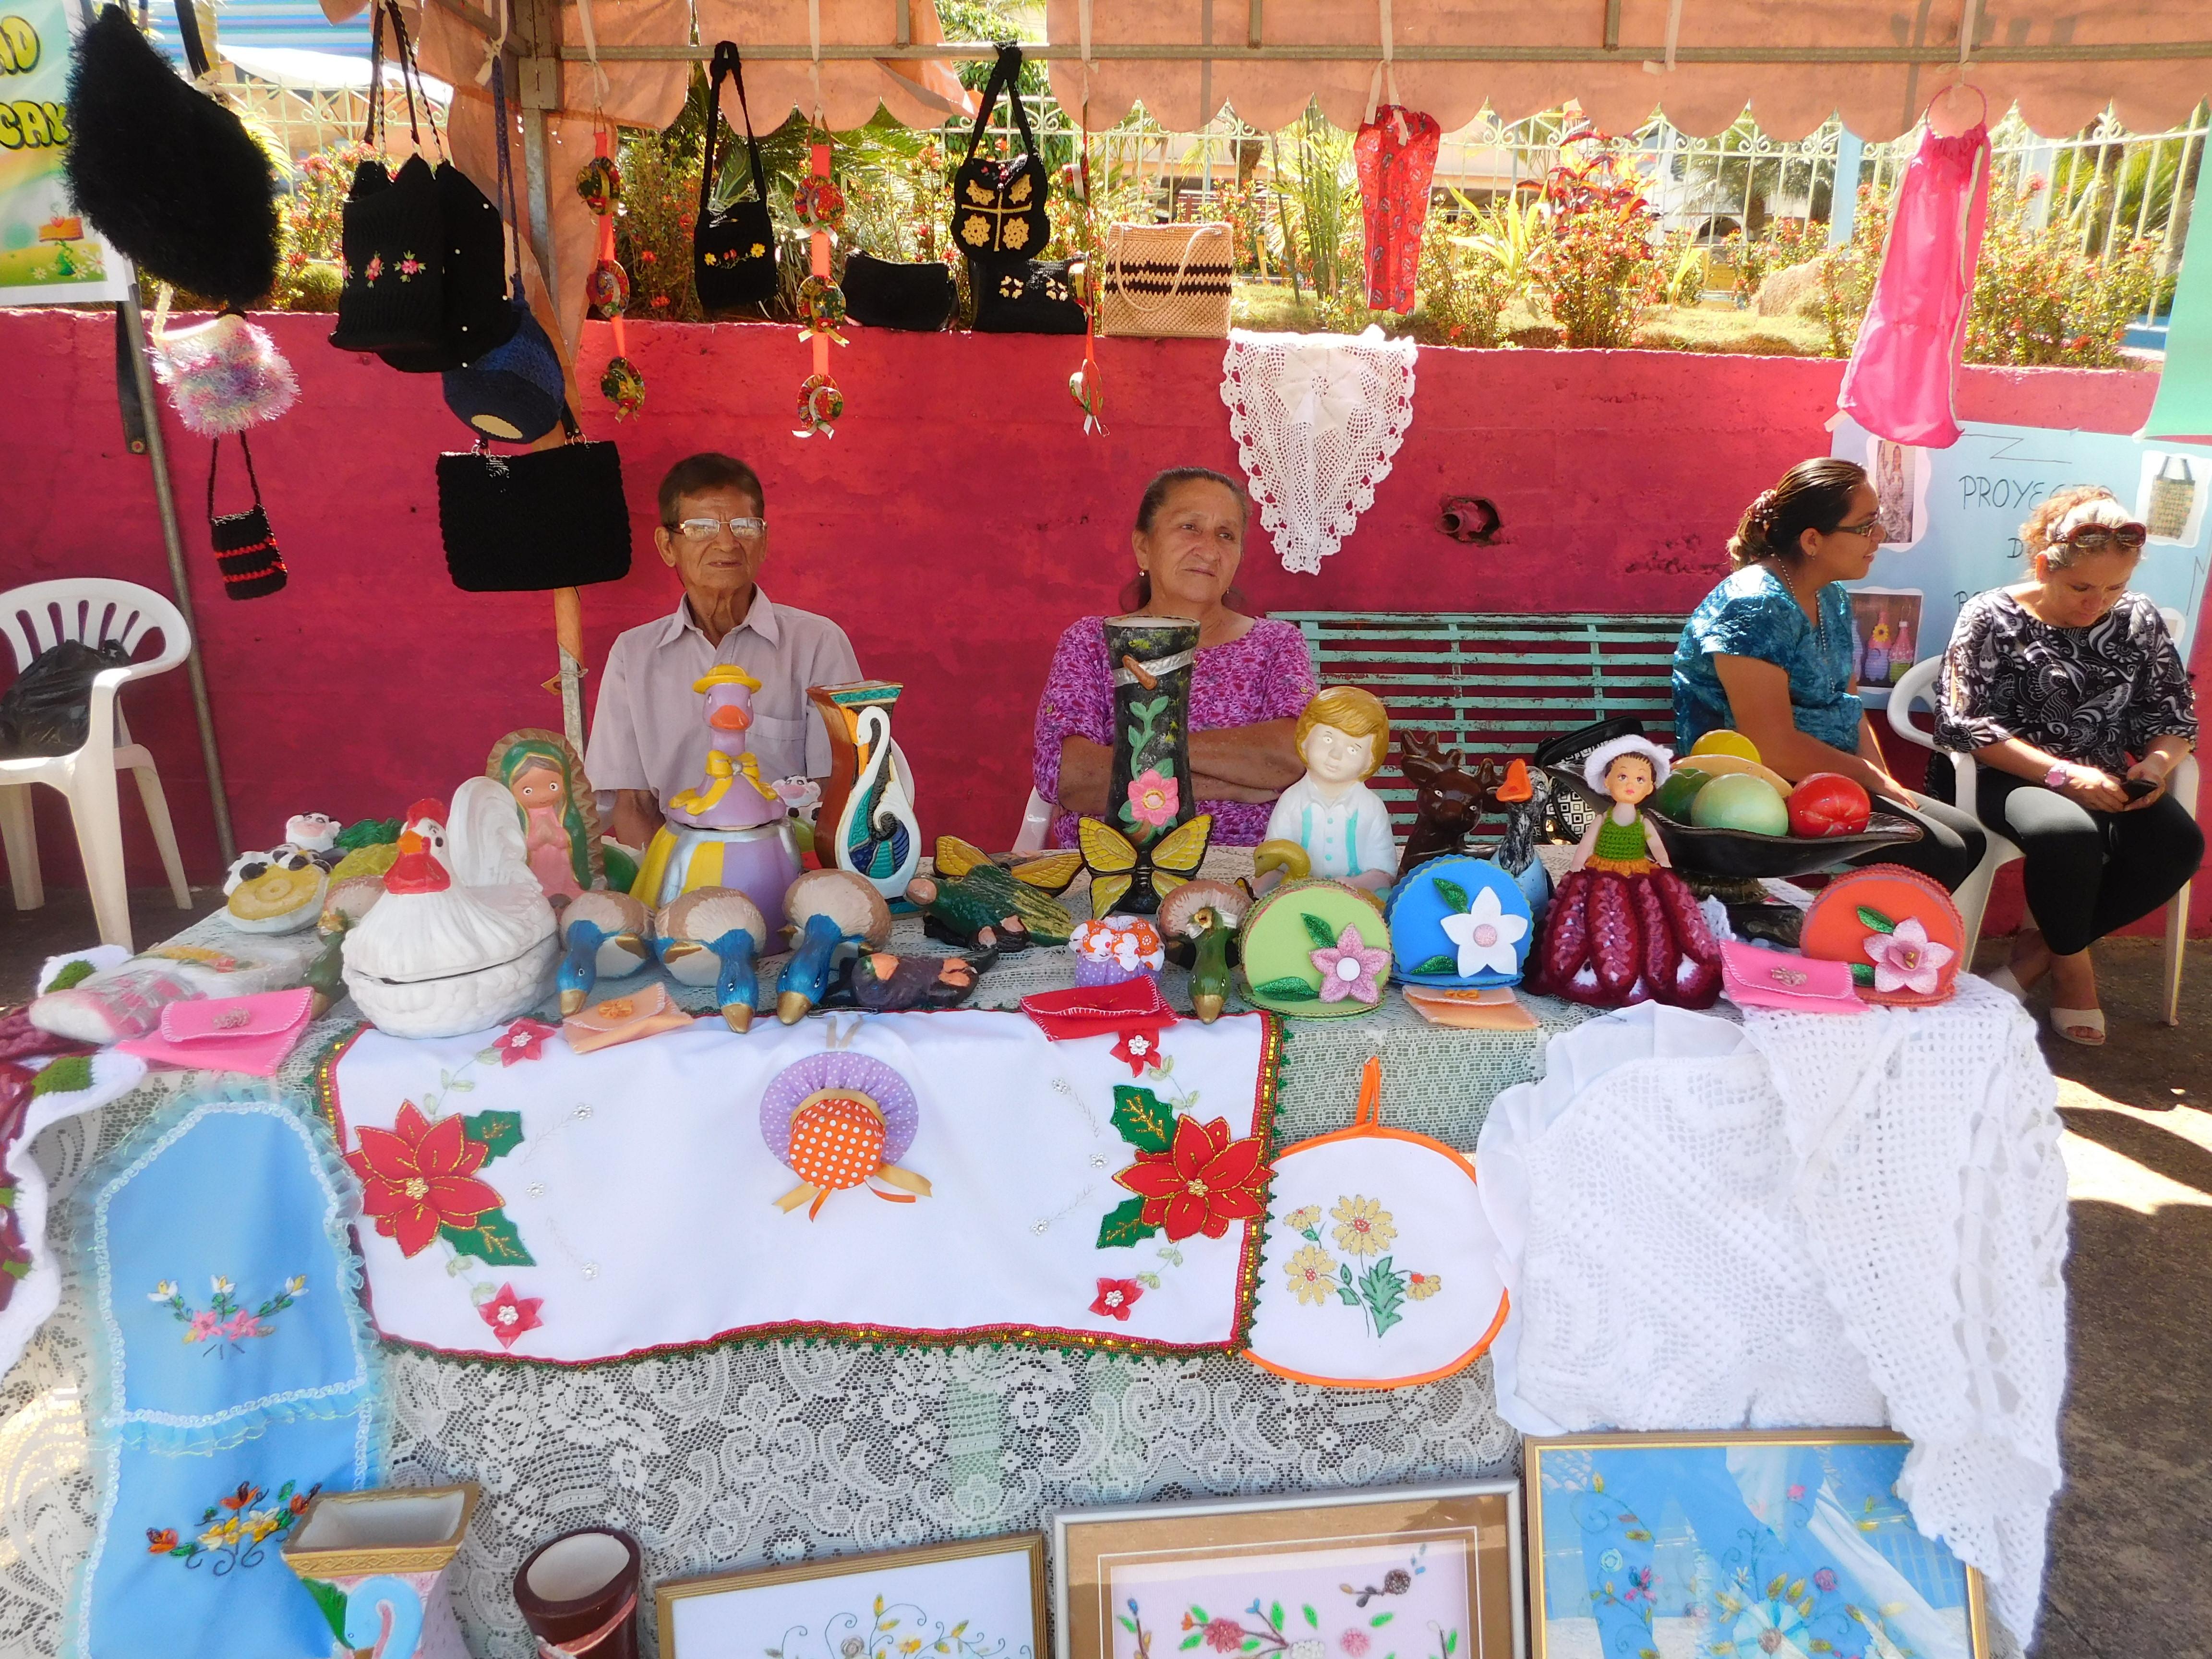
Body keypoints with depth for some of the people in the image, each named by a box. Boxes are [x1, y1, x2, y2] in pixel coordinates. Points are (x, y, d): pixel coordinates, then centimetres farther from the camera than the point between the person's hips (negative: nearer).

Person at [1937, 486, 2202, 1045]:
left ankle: (2043, 945, -8)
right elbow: (1968, 724, -12)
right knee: (2069, 832, -37)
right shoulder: (1992, 618, -5)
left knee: (2177, 843, -26)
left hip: (2110, 785, 5)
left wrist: (2157, 762, -13)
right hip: (2018, 779, -4)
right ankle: (2073, 965, -8)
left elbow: (2175, 715, 12)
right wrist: (2064, 774, -22)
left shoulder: (2139, 620, 8)